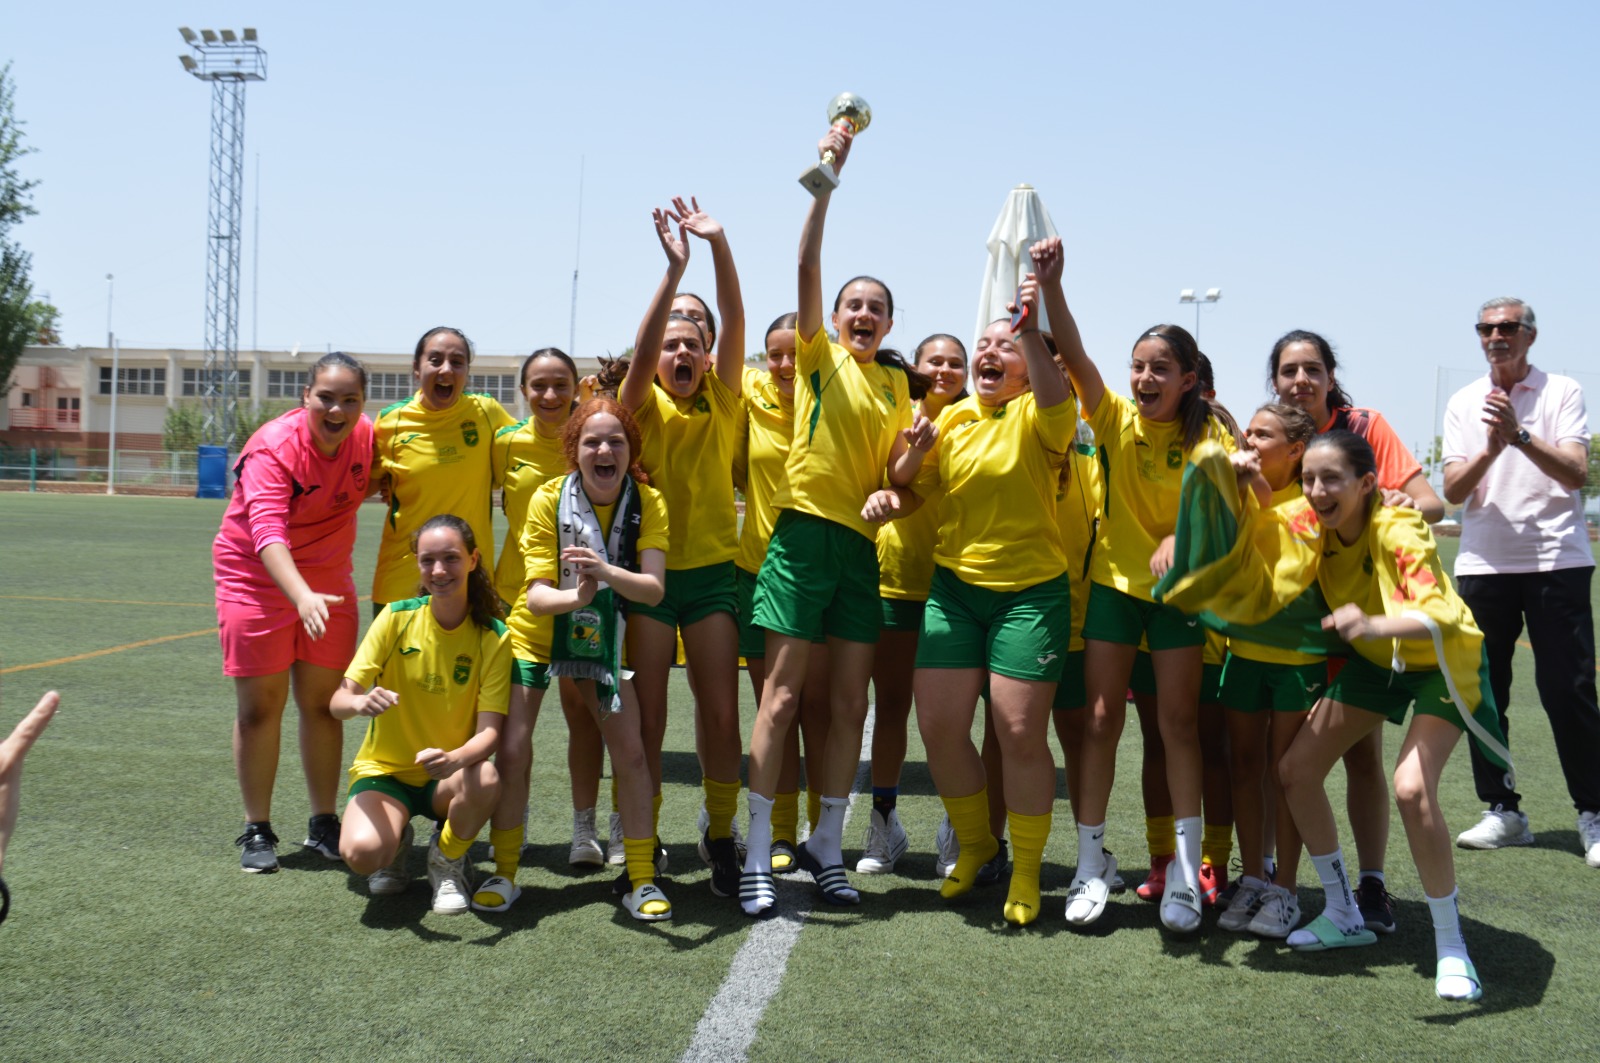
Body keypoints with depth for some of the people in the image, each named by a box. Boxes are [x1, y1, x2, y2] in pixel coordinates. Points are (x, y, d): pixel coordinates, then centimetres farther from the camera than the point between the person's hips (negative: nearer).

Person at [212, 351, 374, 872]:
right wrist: (302, 596, -51)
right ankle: (257, 831, 13)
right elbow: (268, 531, -36)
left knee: (324, 702, 7)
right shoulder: (272, 447, -24)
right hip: (256, 577, -4)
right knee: (260, 706, 0)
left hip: (329, 580, 4)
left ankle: (323, 824, 19)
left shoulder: (368, 437, -10)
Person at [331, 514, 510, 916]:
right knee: (362, 852, -31)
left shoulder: (494, 637, -10)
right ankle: (397, 842, 9)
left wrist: (455, 758, -40)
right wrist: (361, 703, -37)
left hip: (447, 778, 0)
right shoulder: (397, 617, -8)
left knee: (485, 780, -35)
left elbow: (489, 731, -16)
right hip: (385, 770, 0)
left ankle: (447, 860, -2)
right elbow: (339, 700, -12)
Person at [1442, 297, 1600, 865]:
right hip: (1483, 563, 3)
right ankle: (1502, 809, 16)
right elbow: (1453, 489, 0)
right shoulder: (1464, 403, 9)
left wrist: (1521, 435, -24)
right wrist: (1491, 449, -18)